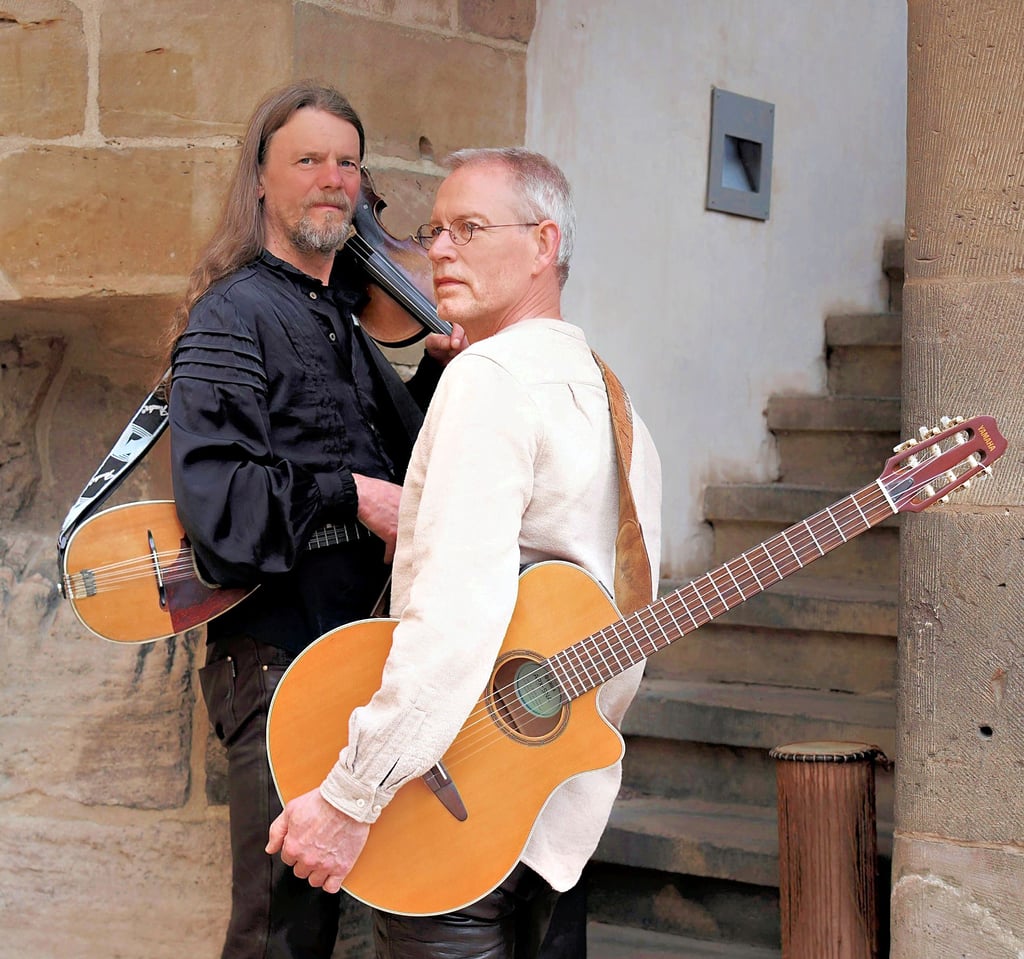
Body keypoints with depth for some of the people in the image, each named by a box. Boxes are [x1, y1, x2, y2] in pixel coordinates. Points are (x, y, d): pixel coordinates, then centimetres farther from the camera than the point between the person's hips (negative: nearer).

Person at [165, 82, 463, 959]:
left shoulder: (344, 321, 20)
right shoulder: (233, 316, -7)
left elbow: (402, 456, 20)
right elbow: (211, 494, -20)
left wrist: (448, 371, 5)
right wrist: (351, 497, -20)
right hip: (278, 657, -8)